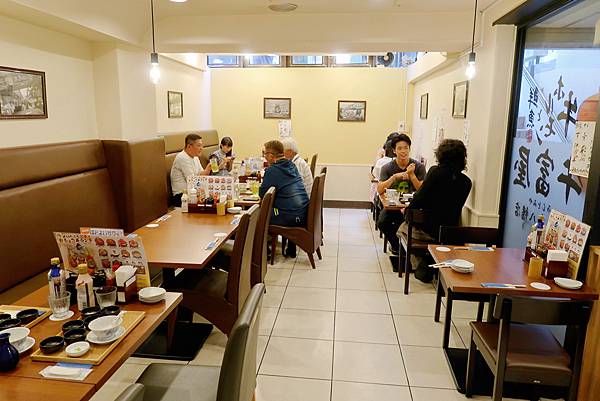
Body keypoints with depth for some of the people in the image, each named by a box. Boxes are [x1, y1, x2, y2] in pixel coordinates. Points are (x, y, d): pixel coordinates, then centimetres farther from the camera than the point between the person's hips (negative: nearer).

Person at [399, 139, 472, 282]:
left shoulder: (436, 172, -13)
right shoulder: (466, 182, 0)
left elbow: (420, 197, -17)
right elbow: (455, 208, 9)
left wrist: (407, 210, 1)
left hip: (427, 231, -5)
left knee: (403, 228, 26)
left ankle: (420, 266, 17)